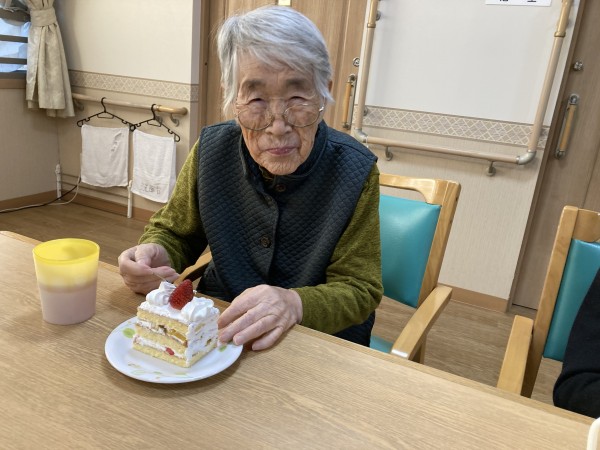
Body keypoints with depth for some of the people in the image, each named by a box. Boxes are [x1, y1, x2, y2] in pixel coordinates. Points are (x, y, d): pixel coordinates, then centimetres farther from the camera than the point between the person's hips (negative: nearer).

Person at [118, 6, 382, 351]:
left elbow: (359, 289, -13)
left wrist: (295, 304, -33)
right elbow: (175, 233, 4)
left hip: (322, 341, -1)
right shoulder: (211, 151, -11)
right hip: (218, 329, 2)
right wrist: (156, 255, -20)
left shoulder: (354, 172, -18)